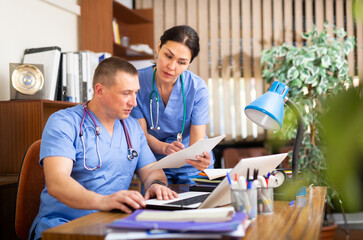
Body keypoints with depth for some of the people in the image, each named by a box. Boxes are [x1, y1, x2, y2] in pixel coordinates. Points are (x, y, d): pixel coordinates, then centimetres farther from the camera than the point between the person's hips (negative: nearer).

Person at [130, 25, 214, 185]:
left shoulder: (197, 88, -12)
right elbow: (141, 133, -7)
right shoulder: (137, 82, -10)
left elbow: (197, 140, -12)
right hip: (155, 165, 0)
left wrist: (199, 157, -36)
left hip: (191, 169, 0)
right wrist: (165, 148, -28)